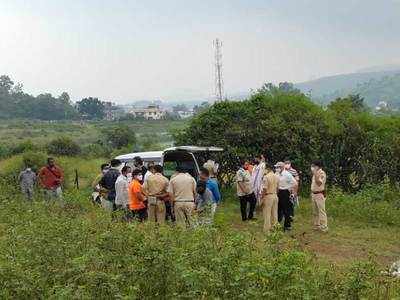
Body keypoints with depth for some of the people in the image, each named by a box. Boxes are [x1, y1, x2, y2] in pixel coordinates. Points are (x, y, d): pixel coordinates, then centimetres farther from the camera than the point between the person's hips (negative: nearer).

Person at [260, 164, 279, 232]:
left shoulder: (266, 177, -16)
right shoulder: (277, 177, 5)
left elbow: (264, 189, -17)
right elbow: (277, 188, 10)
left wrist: (262, 198, -10)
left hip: (268, 196, -6)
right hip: (275, 196, 6)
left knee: (267, 214, 2)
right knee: (274, 213, 14)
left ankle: (267, 230, 6)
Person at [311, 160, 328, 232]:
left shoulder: (322, 173, -13)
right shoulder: (315, 173, 14)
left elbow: (319, 183, -24)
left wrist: (315, 174, -27)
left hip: (320, 194, -9)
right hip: (313, 194, 9)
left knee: (321, 211, -8)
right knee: (315, 212, 14)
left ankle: (324, 227, -5)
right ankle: (317, 225, 22)